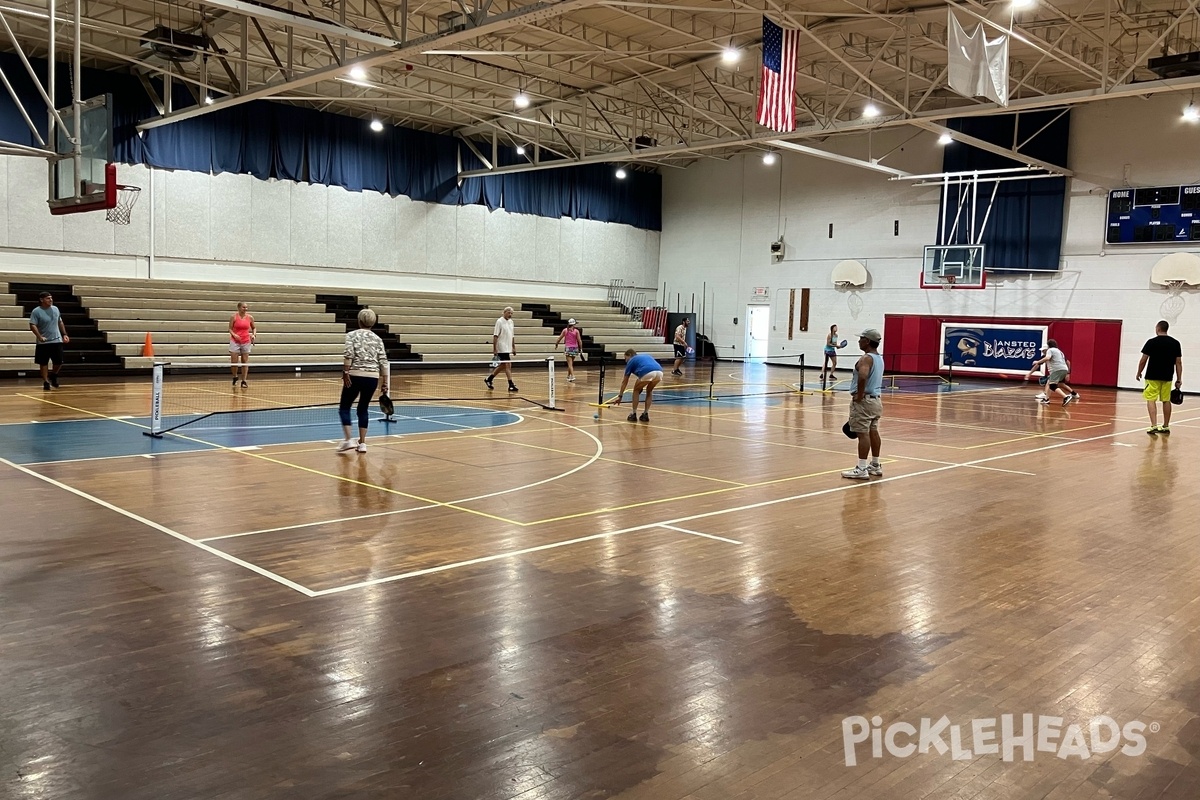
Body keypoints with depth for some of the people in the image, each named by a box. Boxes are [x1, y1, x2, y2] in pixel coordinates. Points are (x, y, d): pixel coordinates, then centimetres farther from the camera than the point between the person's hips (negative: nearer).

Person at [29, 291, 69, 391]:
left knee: (59, 362, 2)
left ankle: (53, 375, 30)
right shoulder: (36, 311, -8)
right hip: (43, 343, -4)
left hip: (57, 341, 4)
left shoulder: (55, 309, 8)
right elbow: (32, 325, -15)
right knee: (43, 363, 3)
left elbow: (60, 322, 19)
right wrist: (40, 337, -26)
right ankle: (46, 382, 12)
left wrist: (64, 335, 13)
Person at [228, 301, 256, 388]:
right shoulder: (233, 316, -3)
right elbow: (230, 328, 0)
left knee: (245, 362, 1)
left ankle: (244, 381, 6)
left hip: (246, 342, 2)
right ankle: (235, 377, 23)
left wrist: (254, 334, -3)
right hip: (235, 341, -2)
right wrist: (234, 334, -18)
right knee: (234, 362, -3)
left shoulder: (250, 318, 3)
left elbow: (254, 328, 16)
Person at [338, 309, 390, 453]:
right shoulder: (377, 339, 10)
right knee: (363, 408, 14)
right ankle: (362, 443, 11)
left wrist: (345, 373, -13)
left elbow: (348, 355, -15)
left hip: (355, 376, -3)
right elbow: (383, 362, 6)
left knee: (344, 407, 9)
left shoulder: (352, 335, 1)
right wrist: (384, 383, 8)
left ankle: (348, 440, -4)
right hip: (372, 377, 3)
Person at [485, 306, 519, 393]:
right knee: (508, 365, -10)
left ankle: (489, 379, 26)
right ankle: (511, 385, -8)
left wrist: (514, 347, 17)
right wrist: (494, 349, -17)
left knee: (502, 366, 13)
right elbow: (495, 336, -13)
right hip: (502, 349, -8)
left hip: (508, 349, 8)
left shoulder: (511, 322, 12)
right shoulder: (499, 322, -10)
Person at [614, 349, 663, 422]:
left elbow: (624, 381, 30)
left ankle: (634, 414, 21)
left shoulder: (631, 361, 26)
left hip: (647, 373, -4)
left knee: (636, 390, 25)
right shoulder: (646, 355, 39)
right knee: (649, 391, 32)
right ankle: (645, 414, 24)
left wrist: (620, 396, 37)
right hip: (659, 372, 4)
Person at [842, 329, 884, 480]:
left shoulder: (866, 358, -16)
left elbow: (863, 376, -34)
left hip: (864, 401, -10)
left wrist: (859, 396, -24)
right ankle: (876, 466, 23)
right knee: (873, 432, 15)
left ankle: (861, 469, -8)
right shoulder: (879, 358, 15)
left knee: (863, 434, -9)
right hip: (876, 399, 10)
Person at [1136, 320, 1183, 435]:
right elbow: (1178, 362, 4)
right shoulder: (1175, 343, 4)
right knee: (1166, 401, 14)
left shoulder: (1152, 342, -9)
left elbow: (1143, 360, -7)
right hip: (1167, 377, 5)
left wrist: (1139, 373, 8)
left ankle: (1154, 426, -15)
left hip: (1153, 377, -4)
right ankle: (1165, 427, 22)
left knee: (1151, 400, -2)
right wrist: (1179, 379, 8)